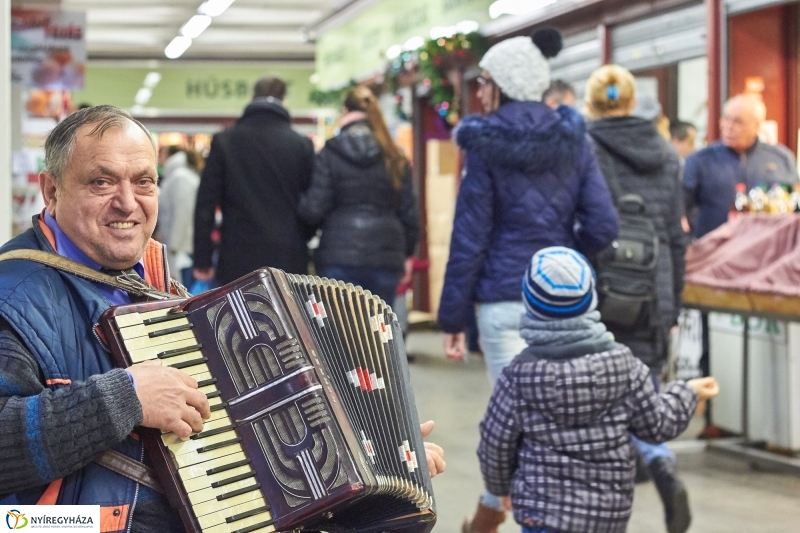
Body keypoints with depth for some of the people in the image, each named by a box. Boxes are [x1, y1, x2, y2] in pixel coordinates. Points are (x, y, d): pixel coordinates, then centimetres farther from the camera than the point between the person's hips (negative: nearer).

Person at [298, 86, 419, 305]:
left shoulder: (329, 155, -1)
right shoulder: (395, 159, 6)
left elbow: (313, 210, -6)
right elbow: (409, 212, 8)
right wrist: (407, 254, 19)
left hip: (339, 256, -2)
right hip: (385, 259, 2)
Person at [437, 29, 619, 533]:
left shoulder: (485, 144, -5)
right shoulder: (574, 140, 5)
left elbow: (469, 239, -6)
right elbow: (603, 227, 0)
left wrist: (453, 317, -1)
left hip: (505, 297, -4)